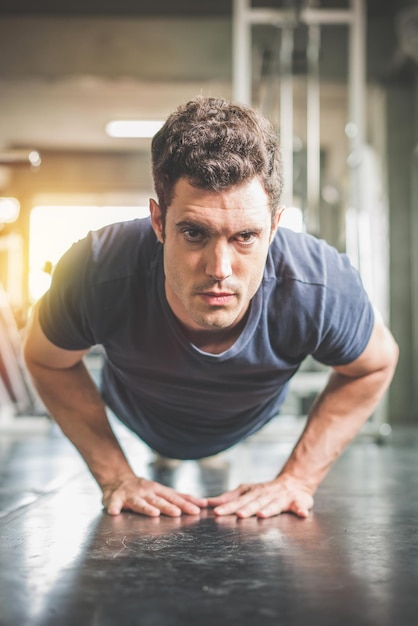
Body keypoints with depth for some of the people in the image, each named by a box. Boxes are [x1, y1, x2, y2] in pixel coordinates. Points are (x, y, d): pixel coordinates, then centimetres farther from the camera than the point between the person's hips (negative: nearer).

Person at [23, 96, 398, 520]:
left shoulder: (321, 288, -44)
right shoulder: (99, 274, -45)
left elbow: (376, 365, -20)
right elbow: (46, 359, -21)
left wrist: (297, 480, -23)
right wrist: (116, 478, -23)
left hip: (256, 434, 1)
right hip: (133, 428, 0)